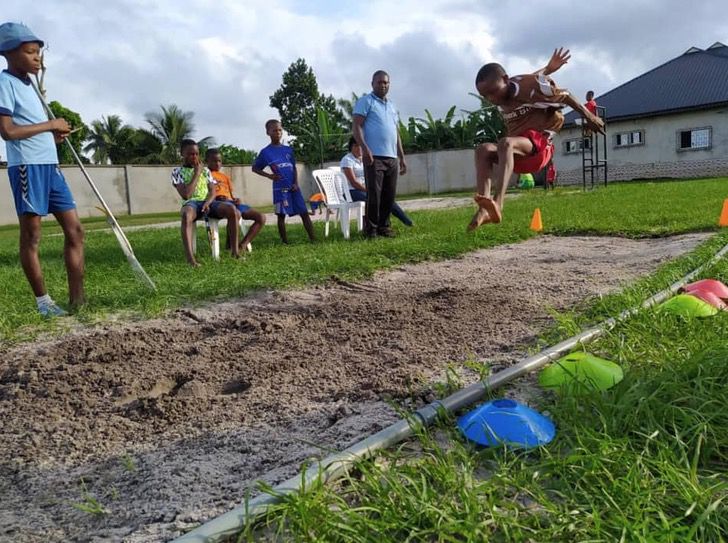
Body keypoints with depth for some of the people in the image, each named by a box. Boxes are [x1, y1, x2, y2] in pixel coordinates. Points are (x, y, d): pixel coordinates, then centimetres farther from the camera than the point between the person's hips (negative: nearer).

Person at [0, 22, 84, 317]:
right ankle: (43, 301, 7)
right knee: (31, 236, -1)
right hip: (27, 167, -9)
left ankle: (77, 298, 7)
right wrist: (50, 124, -9)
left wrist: (55, 135, 7)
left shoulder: (28, 83, 19)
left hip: (50, 165, 9)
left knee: (74, 229, 4)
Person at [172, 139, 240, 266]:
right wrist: (197, 173, -5)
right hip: (191, 203, -3)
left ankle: (235, 250, -23)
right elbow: (186, 195, -9)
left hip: (208, 202, 3)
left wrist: (207, 202, -14)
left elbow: (212, 191, 9)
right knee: (186, 214, -42)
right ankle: (190, 257, -49)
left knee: (231, 209, -28)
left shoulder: (205, 170, 18)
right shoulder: (177, 172, 5)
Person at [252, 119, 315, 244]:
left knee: (304, 213, 0)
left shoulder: (288, 149, 10)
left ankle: (313, 239, 3)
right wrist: (269, 175, -6)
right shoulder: (265, 152, 0)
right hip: (280, 188, -3)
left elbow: (294, 168, 13)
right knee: (281, 215, 0)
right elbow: (255, 168, 8)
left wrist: (296, 183, -3)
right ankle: (285, 242, 8)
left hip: (293, 187, 3)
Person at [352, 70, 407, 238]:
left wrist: (402, 157, 19)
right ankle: (372, 229, 0)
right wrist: (365, 148, -22)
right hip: (374, 156, -6)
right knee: (374, 195, -7)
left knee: (389, 195, 5)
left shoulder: (392, 106, 24)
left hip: (392, 158, 7)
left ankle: (384, 226, 15)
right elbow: (357, 127, -8)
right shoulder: (365, 101, 3)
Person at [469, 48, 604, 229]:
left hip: (538, 143, -7)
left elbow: (565, 96, -1)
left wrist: (589, 117, 6)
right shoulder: (503, 94, 10)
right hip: (516, 149, 7)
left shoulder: (528, 85, -11)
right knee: (483, 150, -21)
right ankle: (485, 208, -38)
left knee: (505, 143, -37)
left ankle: (497, 204, -55)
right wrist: (548, 70, 36)